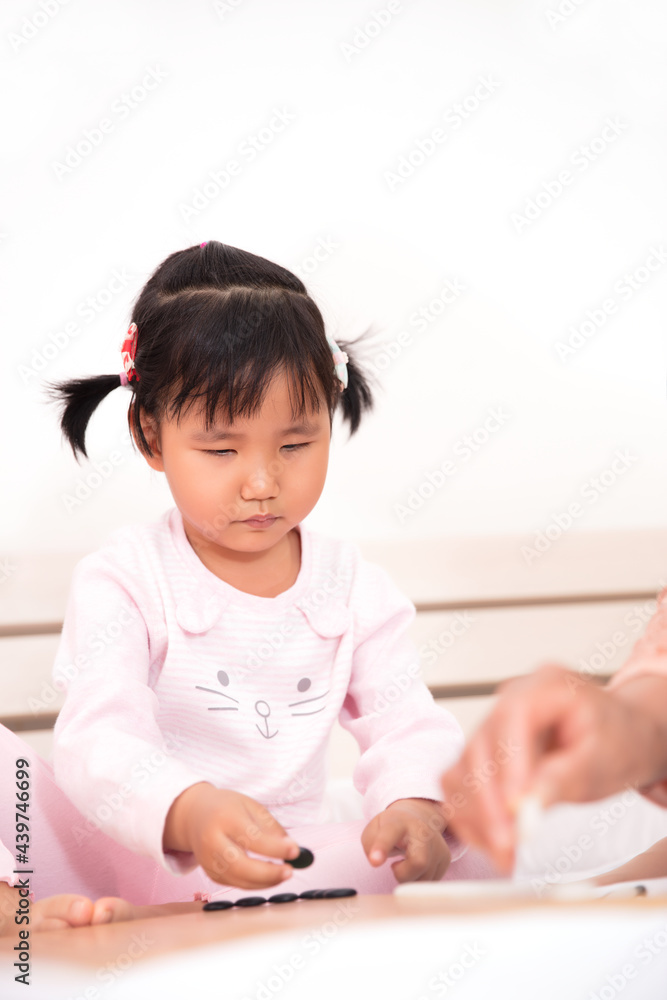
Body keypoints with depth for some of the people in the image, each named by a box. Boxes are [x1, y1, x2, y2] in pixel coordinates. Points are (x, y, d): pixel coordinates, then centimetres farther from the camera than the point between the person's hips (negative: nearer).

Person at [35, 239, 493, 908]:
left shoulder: (356, 588, 6)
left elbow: (408, 727, 1)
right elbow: (98, 745, -21)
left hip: (297, 869, 5)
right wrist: (189, 813, -44)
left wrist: (416, 805, -25)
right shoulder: (123, 583, -7)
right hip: (137, 868, -4)